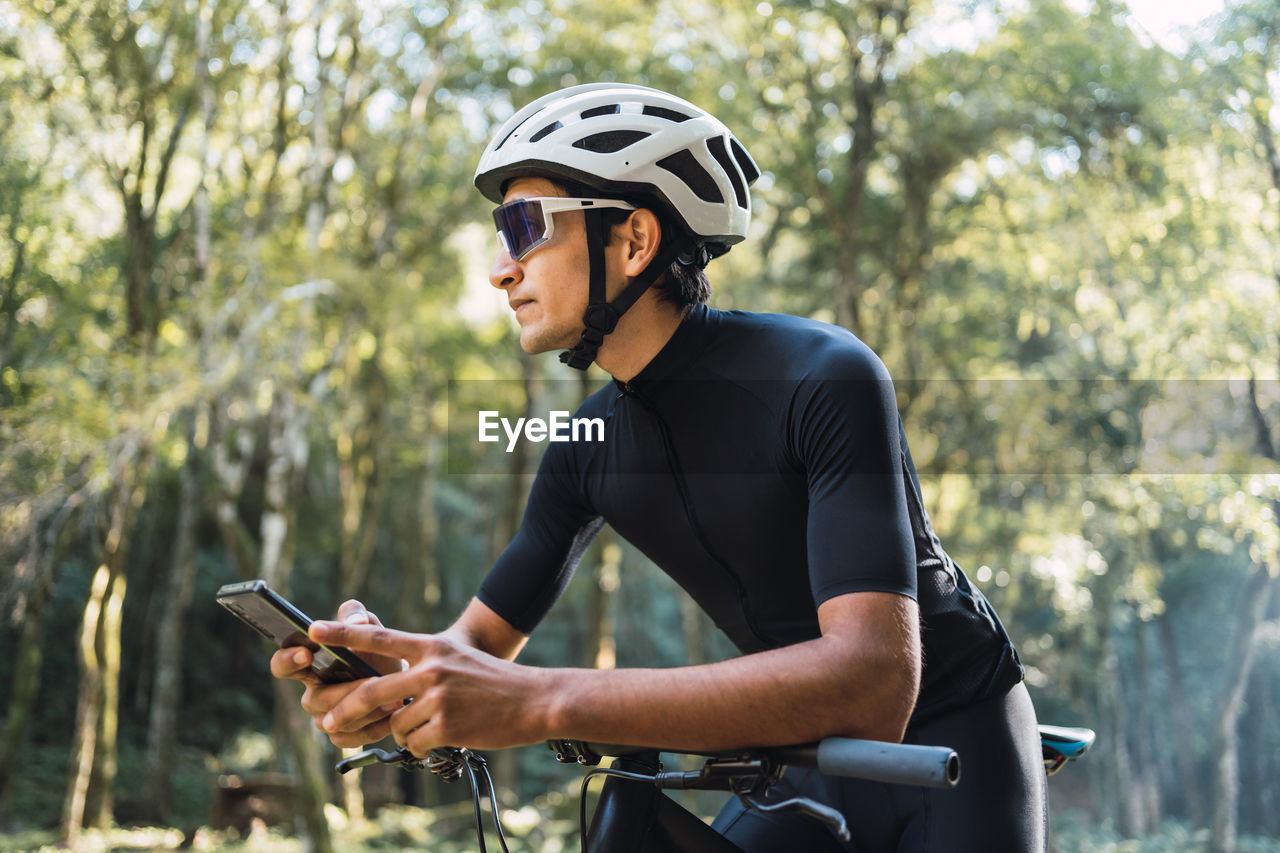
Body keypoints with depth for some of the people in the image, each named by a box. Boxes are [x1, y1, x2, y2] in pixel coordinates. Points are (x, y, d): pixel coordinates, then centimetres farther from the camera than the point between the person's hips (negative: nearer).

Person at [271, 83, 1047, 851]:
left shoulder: (822, 378, -27)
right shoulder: (590, 451, -6)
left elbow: (873, 682, -39)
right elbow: (483, 638, 1)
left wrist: (542, 703, -47)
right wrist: (392, 667, -27)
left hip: (948, 738, -5)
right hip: (808, 766, 5)